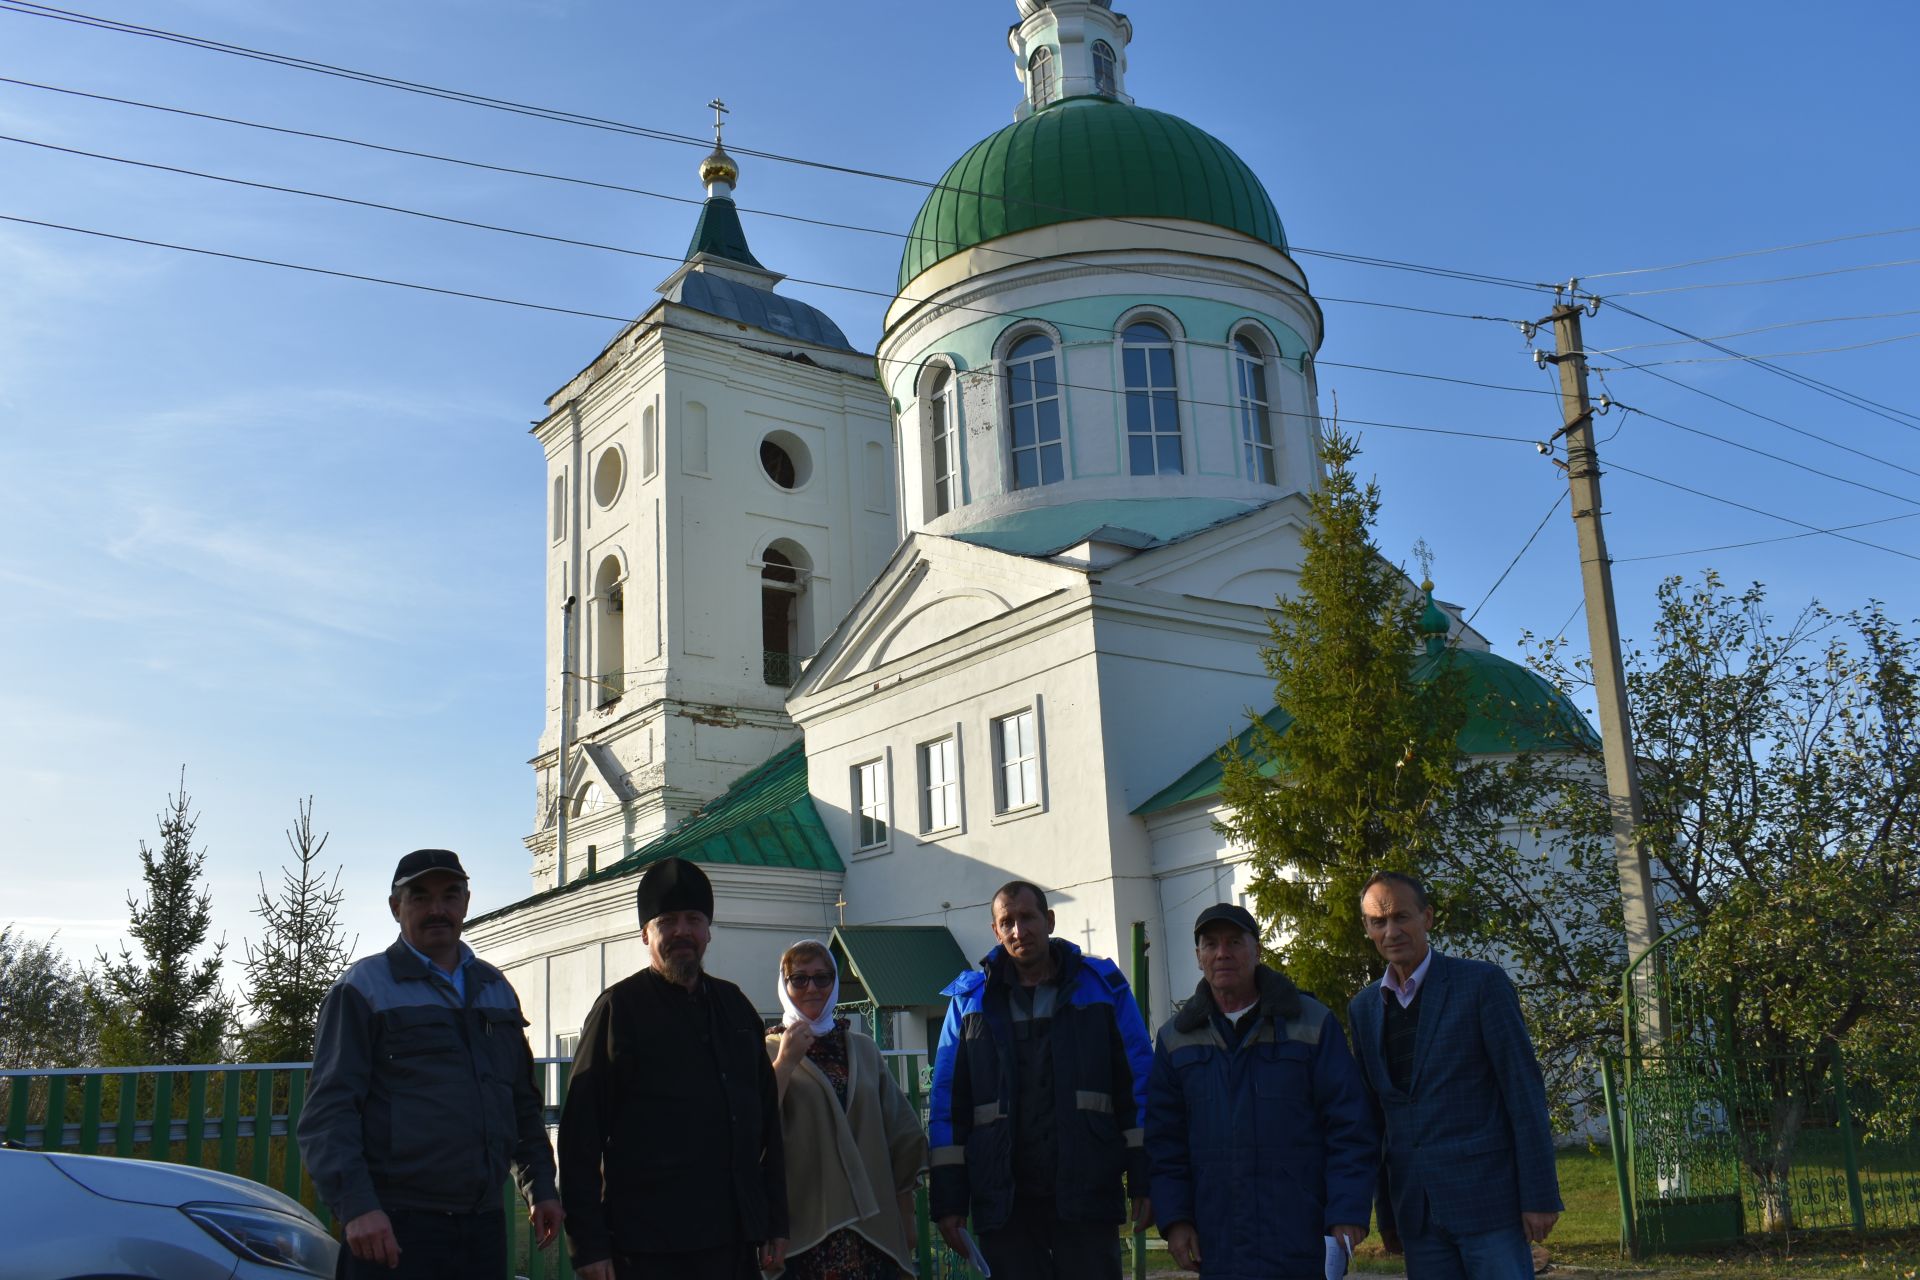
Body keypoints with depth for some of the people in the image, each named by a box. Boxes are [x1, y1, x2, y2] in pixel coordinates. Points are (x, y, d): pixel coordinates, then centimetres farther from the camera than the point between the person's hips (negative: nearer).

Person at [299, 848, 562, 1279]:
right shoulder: (364, 988, -1)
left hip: (484, 1227, 5)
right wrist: (356, 1206, -19)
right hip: (394, 1230, -5)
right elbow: (328, 1112, -9)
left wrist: (541, 1187, 13)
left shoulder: (496, 989, 16)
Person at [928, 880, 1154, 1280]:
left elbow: (1138, 1086, 4)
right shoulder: (971, 999, 8)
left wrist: (1144, 1180, -3)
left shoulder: (1103, 986, 5)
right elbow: (946, 1102, 7)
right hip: (1003, 1201, 1)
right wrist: (948, 1199, 2)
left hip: (1087, 1197, -1)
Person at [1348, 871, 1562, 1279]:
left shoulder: (1482, 982, -3)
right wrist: (1387, 1212, 13)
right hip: (1416, 1210, 5)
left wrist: (1540, 1195, -10)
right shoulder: (1363, 1008, 11)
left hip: (1486, 1197, -4)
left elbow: (1525, 1089, -6)